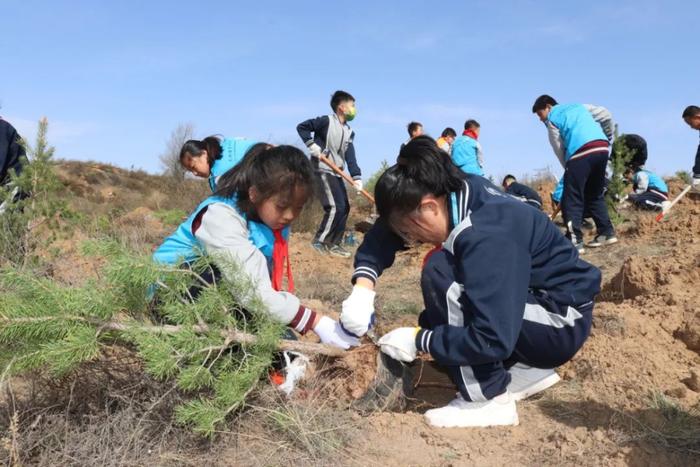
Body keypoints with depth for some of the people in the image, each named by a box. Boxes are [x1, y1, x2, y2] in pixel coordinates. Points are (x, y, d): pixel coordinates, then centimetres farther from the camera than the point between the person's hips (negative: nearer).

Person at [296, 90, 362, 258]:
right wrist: (311, 145, -18)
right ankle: (319, 241, -7)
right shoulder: (326, 121, -10)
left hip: (337, 173, 9)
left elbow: (350, 157, 1)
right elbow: (301, 127, -9)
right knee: (335, 207, -17)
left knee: (344, 207, 8)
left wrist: (356, 177, -12)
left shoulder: (349, 132, 10)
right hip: (322, 170, -8)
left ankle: (334, 244, 16)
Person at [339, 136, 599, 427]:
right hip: (531, 298, 8)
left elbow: (493, 340, -33)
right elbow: (384, 231, 2)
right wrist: (363, 287, -12)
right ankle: (526, 370, 13)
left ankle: (489, 399, -13)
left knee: (440, 272, -24)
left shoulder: (487, 236, -31)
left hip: (563, 322, -8)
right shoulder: (459, 193, -8)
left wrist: (418, 341, -21)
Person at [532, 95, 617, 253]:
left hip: (580, 153, -6)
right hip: (602, 148, 7)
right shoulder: (580, 106, 29)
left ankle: (575, 240, -10)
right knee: (595, 195, 21)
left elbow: (559, 148, 10)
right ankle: (607, 233, 20)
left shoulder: (551, 119, 14)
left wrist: (568, 168, 18)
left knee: (572, 199, -3)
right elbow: (606, 116, 20)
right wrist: (608, 137, 29)